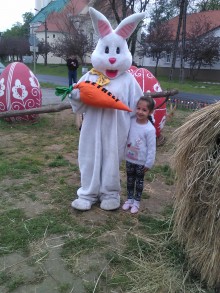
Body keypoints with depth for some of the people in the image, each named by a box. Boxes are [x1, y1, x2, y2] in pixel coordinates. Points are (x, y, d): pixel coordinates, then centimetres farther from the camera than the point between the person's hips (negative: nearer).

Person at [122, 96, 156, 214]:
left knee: (139, 181, 14)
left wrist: (149, 163, -13)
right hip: (129, 159, 4)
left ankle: (136, 201, 30)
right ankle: (129, 199, 35)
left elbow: (151, 148, -15)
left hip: (141, 161, -4)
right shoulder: (131, 121, -7)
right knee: (130, 180, 18)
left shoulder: (150, 129, -21)